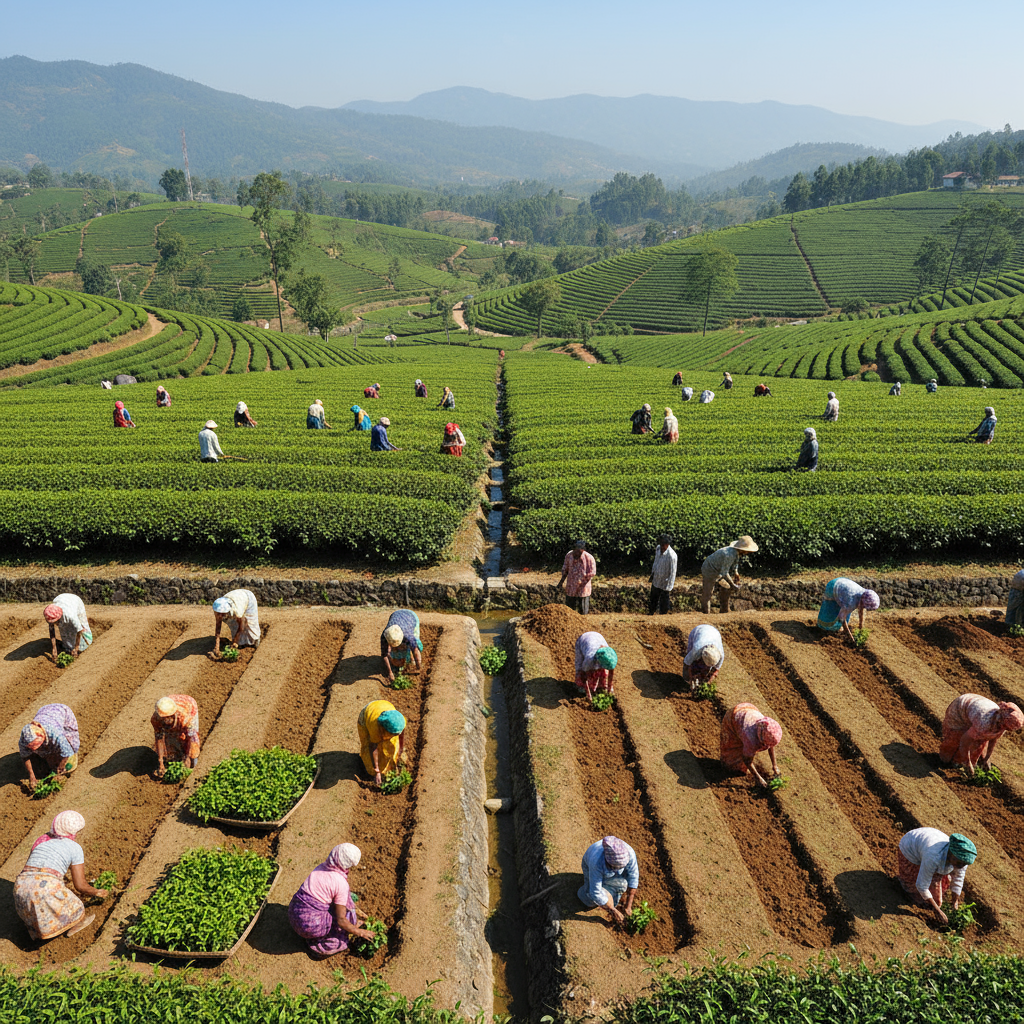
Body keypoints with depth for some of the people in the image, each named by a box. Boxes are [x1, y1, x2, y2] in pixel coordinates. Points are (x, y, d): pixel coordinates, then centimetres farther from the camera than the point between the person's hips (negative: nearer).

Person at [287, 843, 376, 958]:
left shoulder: (321, 867, 7)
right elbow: (341, 920, -12)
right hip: (311, 925, -8)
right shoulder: (341, 884, -16)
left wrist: (355, 911, 28)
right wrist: (360, 932, 4)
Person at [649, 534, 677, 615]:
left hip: (664, 584, -7)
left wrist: (668, 588, -20)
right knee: (653, 600, 24)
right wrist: (653, 572, 16)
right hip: (655, 581, 7)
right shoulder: (658, 548, -6)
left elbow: (672, 573, -22)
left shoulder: (672, 556, -28)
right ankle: (650, 614, 43)